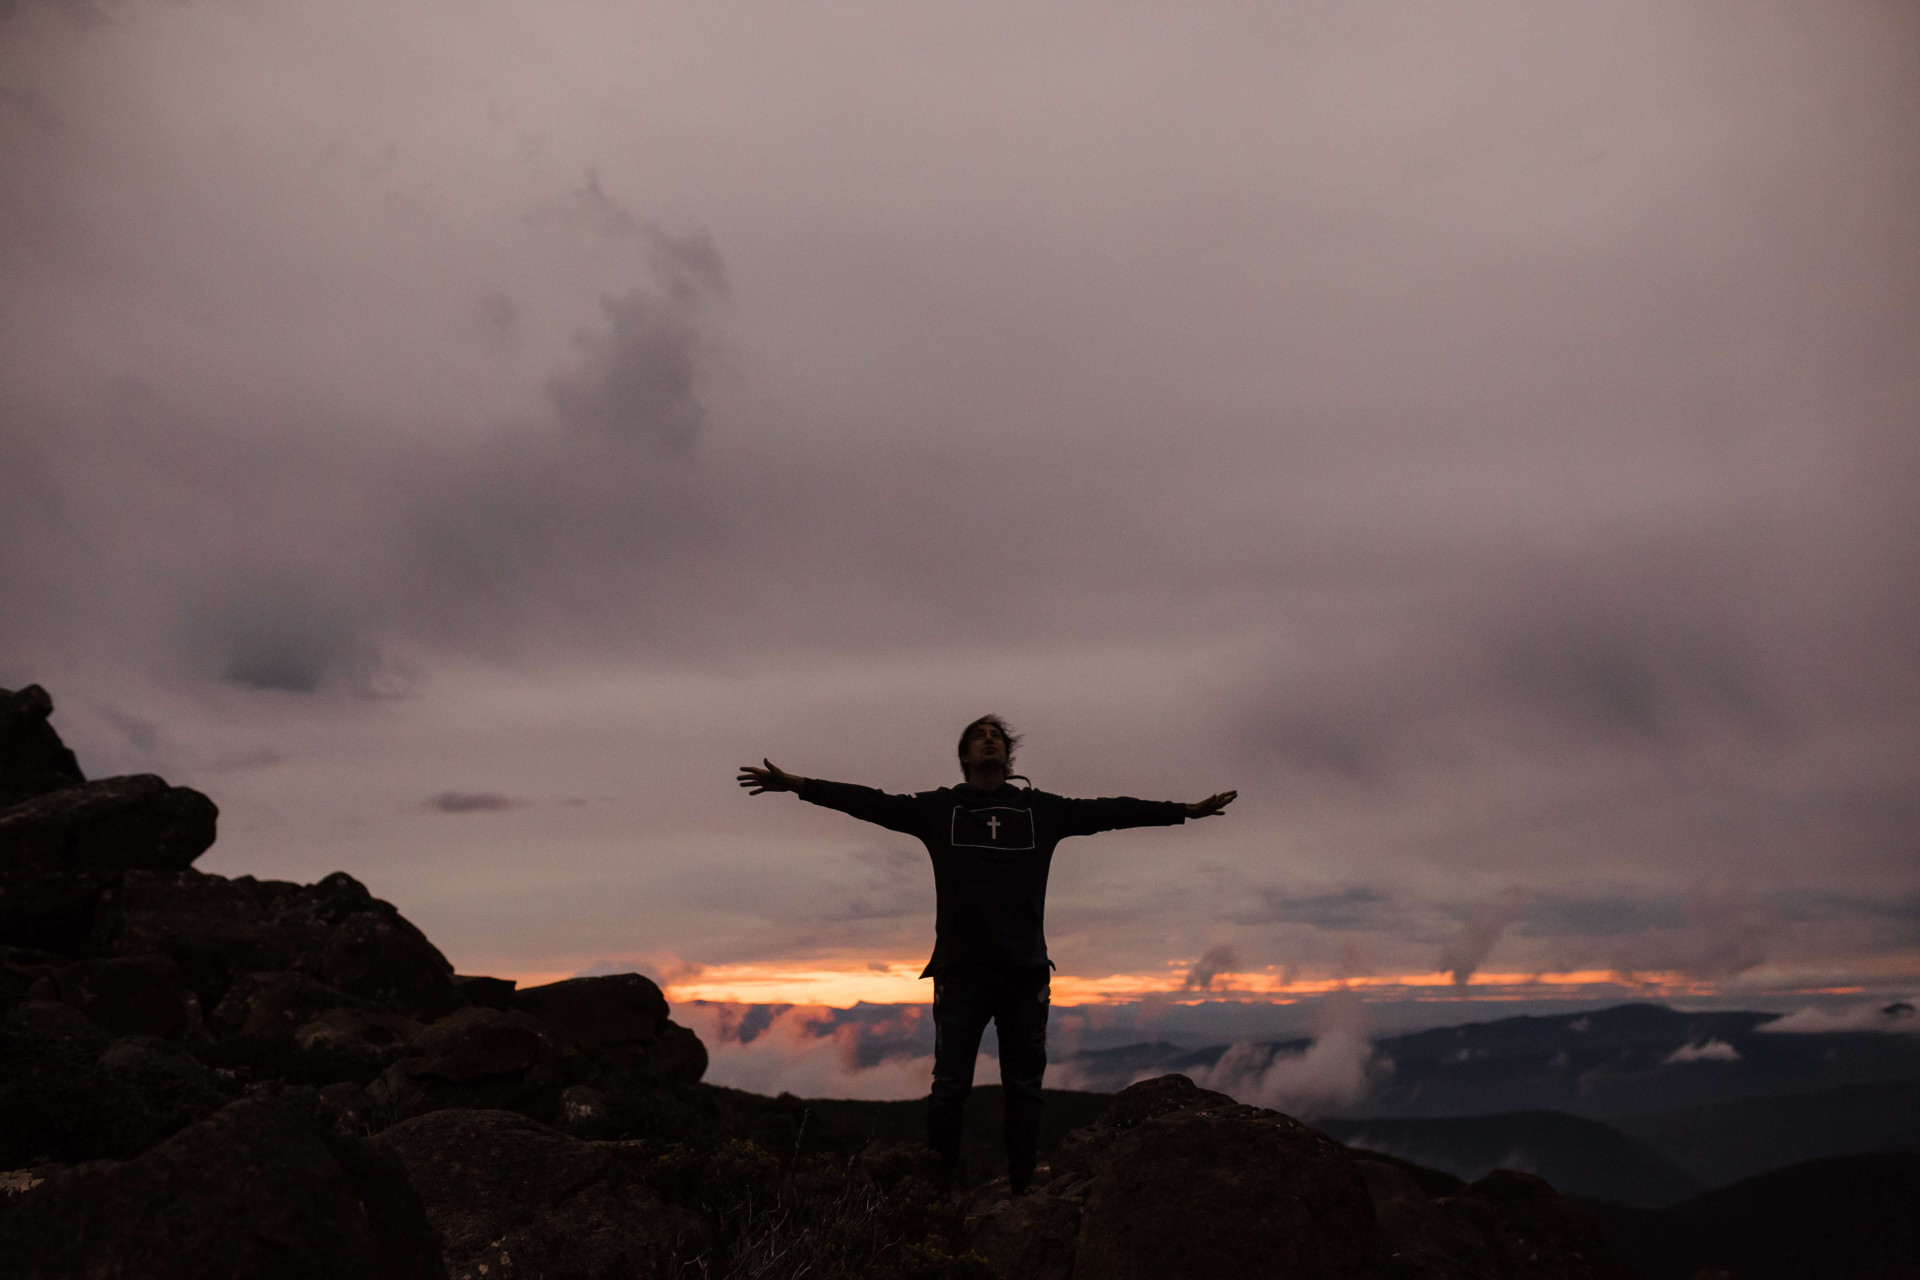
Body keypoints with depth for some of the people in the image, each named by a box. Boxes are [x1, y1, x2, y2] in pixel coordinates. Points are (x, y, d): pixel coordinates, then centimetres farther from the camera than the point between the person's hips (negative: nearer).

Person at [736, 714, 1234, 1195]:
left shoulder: (1042, 809, 12)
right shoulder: (938, 808, 9)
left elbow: (1111, 811, 11)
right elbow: (869, 802, 3)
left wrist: (1186, 809, 9)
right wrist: (796, 784, -5)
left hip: (1025, 973, 2)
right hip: (961, 971, -1)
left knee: (1024, 1088, 6)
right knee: (950, 1087, 1)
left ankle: (1023, 1190, 14)